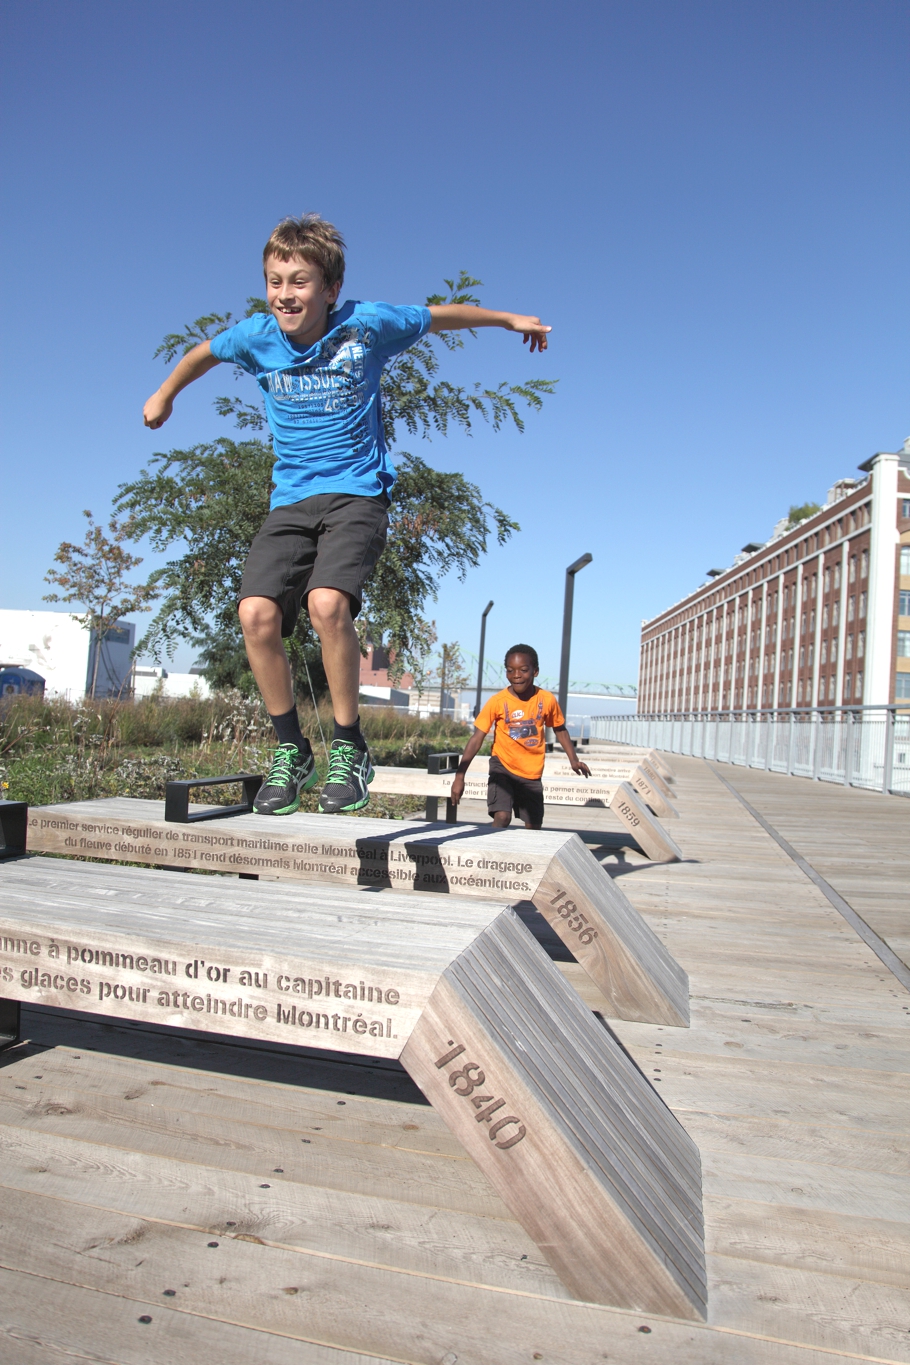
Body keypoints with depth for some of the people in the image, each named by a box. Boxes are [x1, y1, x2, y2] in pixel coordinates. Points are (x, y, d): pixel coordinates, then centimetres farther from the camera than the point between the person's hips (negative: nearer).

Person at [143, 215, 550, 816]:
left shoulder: (366, 325, -4)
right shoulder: (257, 336, 3)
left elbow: (441, 315, 12)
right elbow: (203, 352, 26)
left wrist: (511, 319, 24)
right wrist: (164, 395, 40)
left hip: (358, 492, -3)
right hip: (291, 500, 4)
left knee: (327, 601, -30)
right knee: (256, 613, -19)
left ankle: (350, 747, -12)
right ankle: (291, 751, -1)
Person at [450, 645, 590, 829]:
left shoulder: (547, 699, -9)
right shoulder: (498, 701, -16)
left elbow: (560, 729, 9)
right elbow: (477, 739, -16)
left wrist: (574, 760, 5)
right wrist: (459, 776, -22)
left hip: (532, 774, 3)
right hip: (502, 767, -3)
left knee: (533, 826, 12)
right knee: (502, 817, -22)